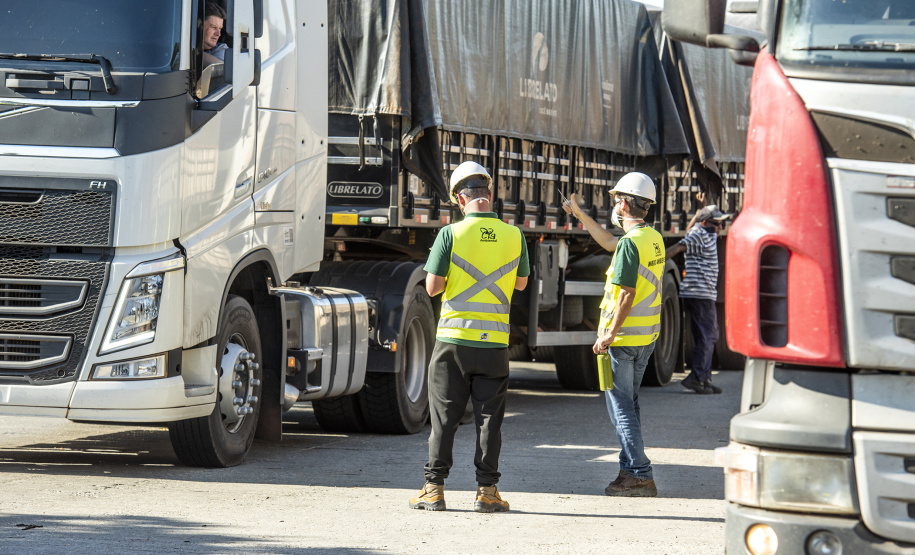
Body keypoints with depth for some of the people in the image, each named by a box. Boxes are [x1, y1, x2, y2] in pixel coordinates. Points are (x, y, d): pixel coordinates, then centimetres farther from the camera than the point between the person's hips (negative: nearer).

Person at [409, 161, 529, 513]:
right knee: (489, 417, 7)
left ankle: (434, 488, 8)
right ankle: (486, 490, 7)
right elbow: (521, 283, 13)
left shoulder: (451, 234, -8)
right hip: (495, 341, 1)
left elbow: (432, 286, -7)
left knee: (444, 416, 5)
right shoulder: (514, 236, 0)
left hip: (454, 338, -1)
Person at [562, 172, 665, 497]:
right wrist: (580, 215, 33)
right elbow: (609, 243, 27)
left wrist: (608, 336, -18)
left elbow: (627, 295, -22)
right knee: (629, 403, 18)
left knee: (620, 406, -4)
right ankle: (630, 471, 22)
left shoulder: (631, 243, -18)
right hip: (647, 336, 9)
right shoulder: (654, 239, 11)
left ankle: (640, 476, -6)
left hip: (623, 336, -9)